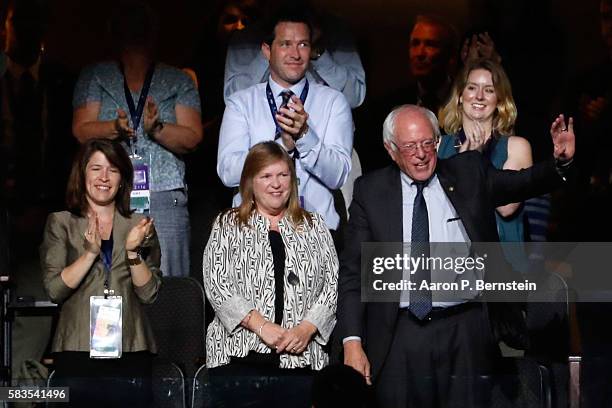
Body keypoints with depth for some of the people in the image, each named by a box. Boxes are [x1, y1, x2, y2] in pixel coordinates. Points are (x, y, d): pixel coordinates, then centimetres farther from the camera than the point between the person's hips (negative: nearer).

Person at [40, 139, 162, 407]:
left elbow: (148, 293, 3)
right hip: (77, 352, -1)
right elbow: (54, 290, -4)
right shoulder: (61, 223, 6)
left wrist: (133, 251, -11)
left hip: (131, 352, 2)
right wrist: (90, 253, -15)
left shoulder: (139, 225, 11)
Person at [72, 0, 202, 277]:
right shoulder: (94, 77, 15)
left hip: (165, 195, 0)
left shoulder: (179, 82, 13)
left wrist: (157, 129, -16)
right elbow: (81, 131, 4)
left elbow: (192, 138, 3)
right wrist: (114, 128, -16)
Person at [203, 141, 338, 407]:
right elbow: (215, 283, -2)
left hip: (301, 356, 1)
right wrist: (261, 325, -12)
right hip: (239, 354, -1)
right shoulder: (228, 226, 10)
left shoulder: (313, 226, 15)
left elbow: (332, 284, 8)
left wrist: (307, 328, -8)